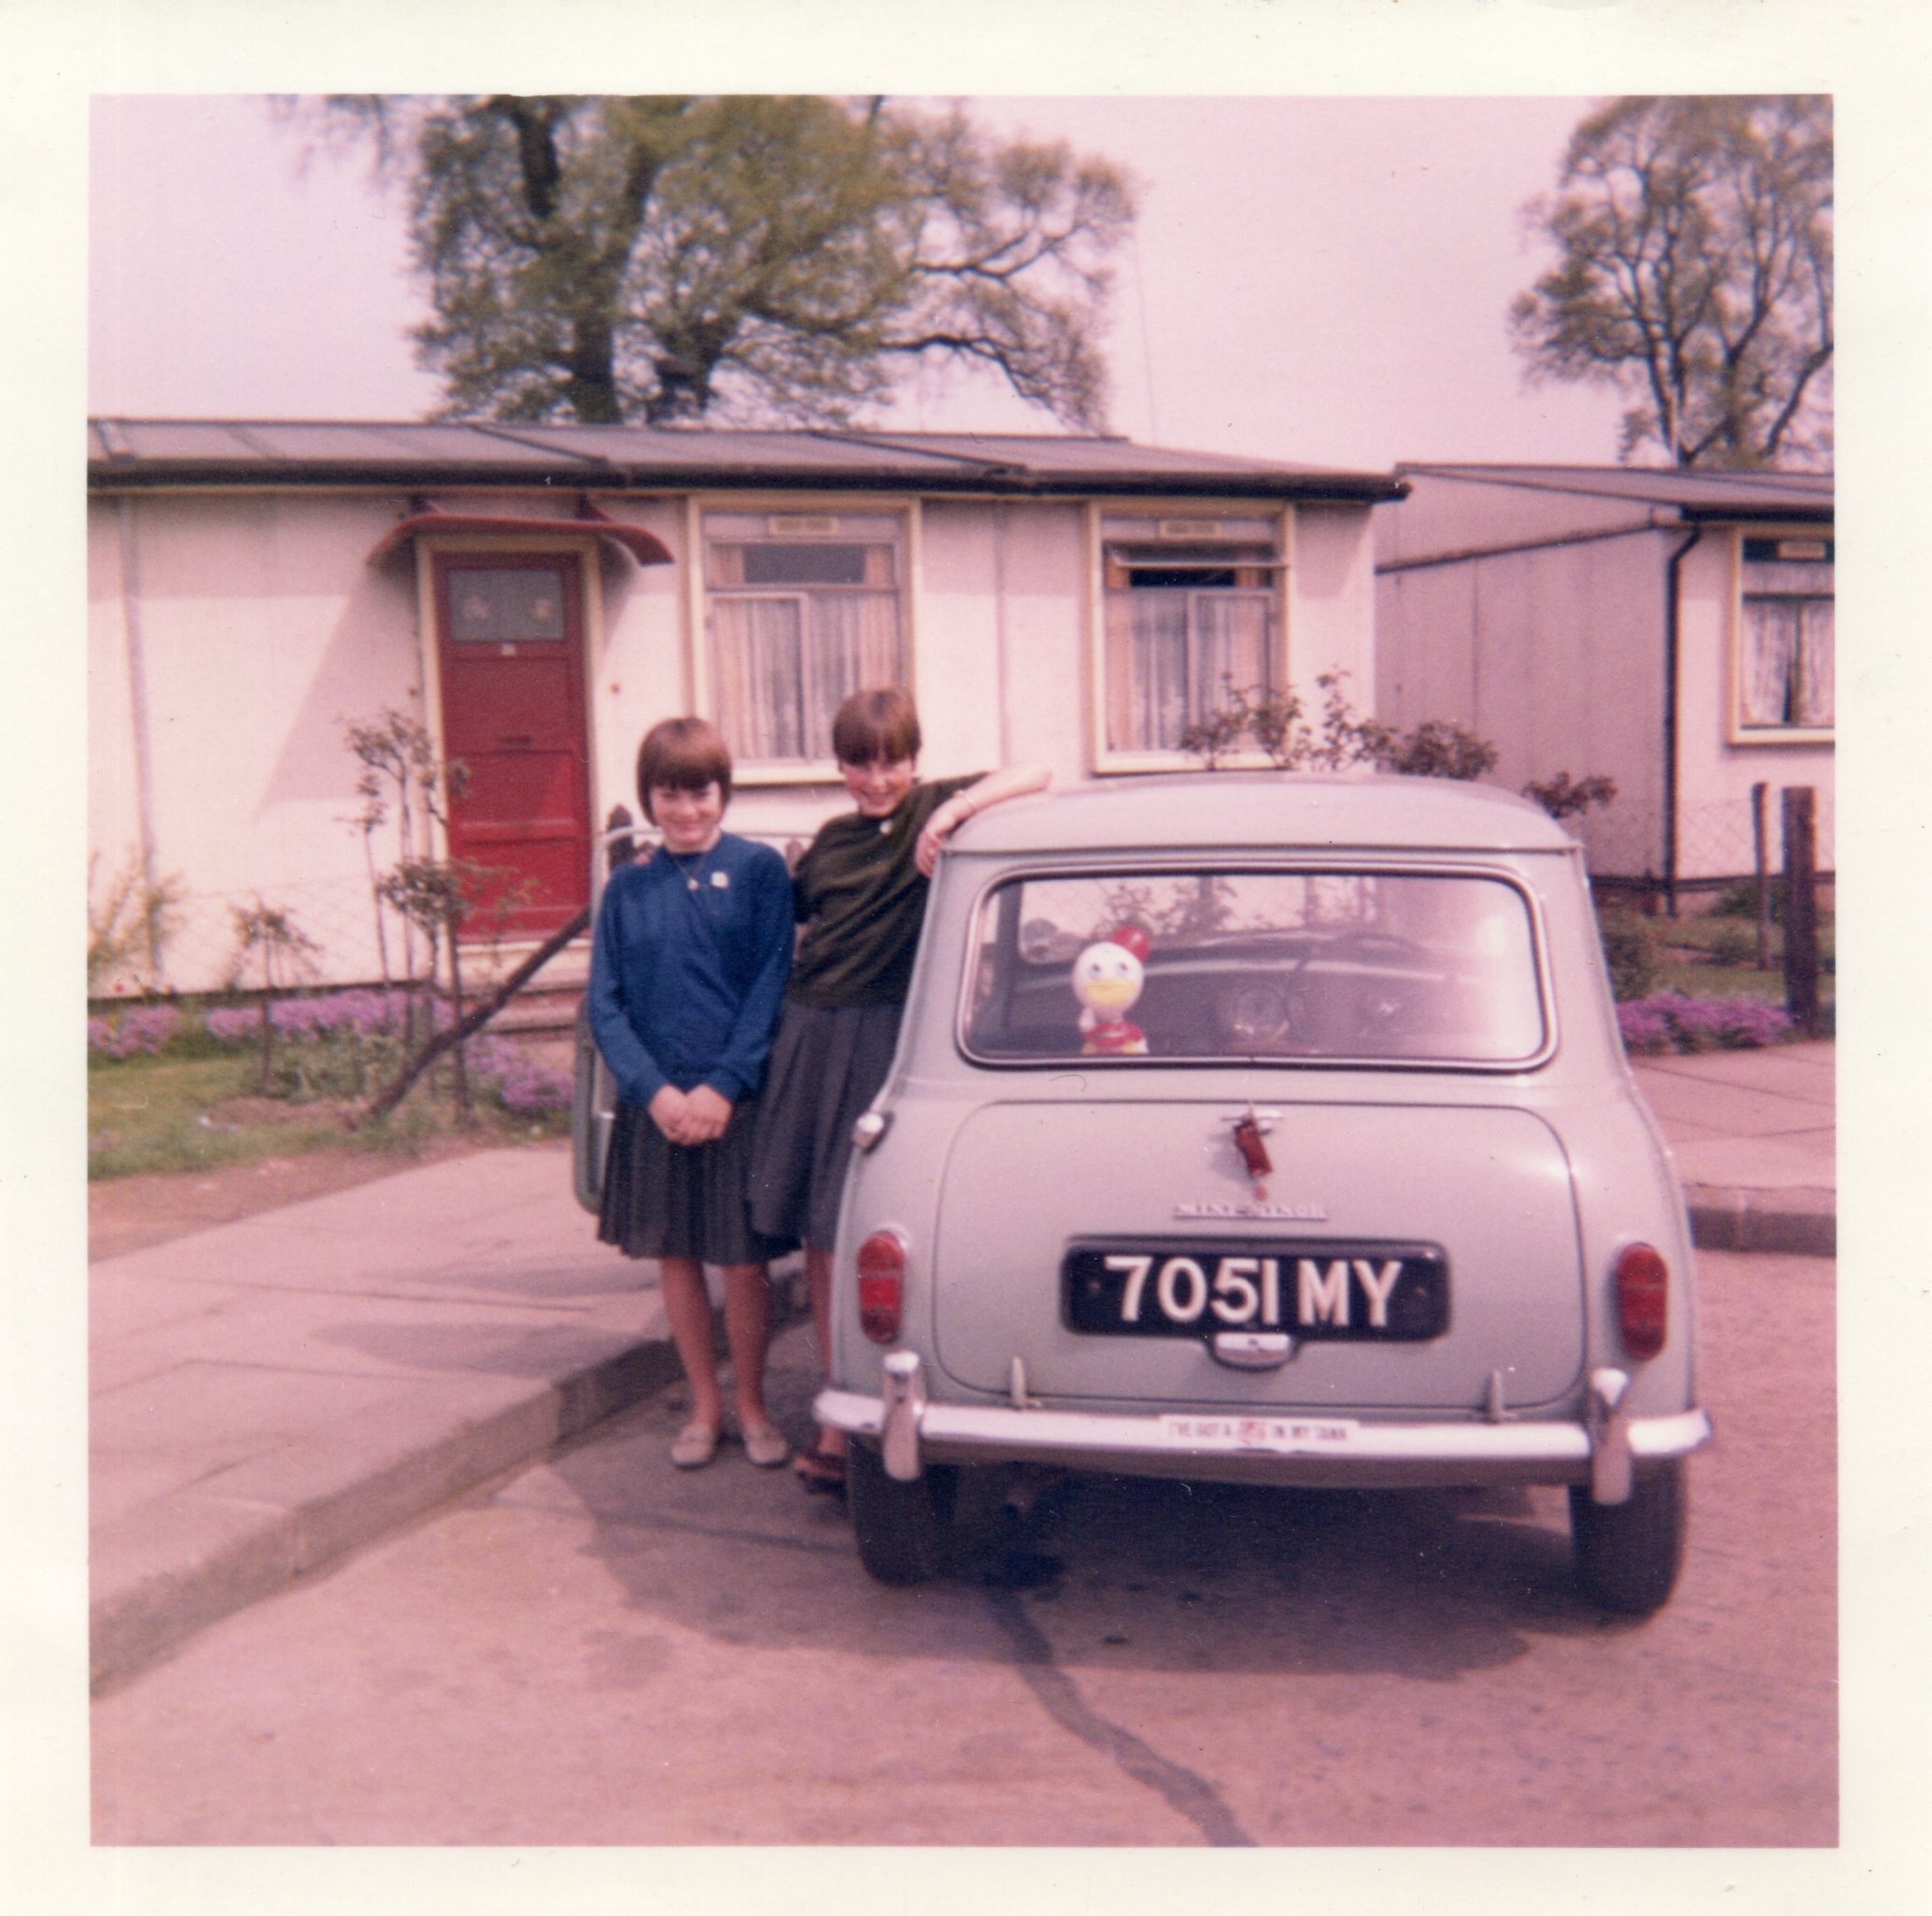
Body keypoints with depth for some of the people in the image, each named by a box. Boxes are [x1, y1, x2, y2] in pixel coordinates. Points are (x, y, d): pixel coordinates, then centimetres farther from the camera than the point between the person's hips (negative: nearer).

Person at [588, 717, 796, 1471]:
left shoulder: (759, 871, -2)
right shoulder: (626, 888, 5)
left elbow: (771, 987, -6)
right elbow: (604, 1006, 3)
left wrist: (724, 1085, -14)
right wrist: (655, 1090, -10)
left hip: (739, 1103, -2)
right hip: (654, 1106, 3)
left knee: (745, 1264, 4)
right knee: (675, 1259, 11)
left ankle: (750, 1405, 23)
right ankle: (704, 1406, 27)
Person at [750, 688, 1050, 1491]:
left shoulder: (936, 809, -1)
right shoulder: (830, 839, 14)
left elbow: (1036, 774, -15)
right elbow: (785, 911, 27)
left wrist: (955, 810, -26)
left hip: (887, 1038, -6)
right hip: (809, 1033, 6)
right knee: (815, 1233, 8)